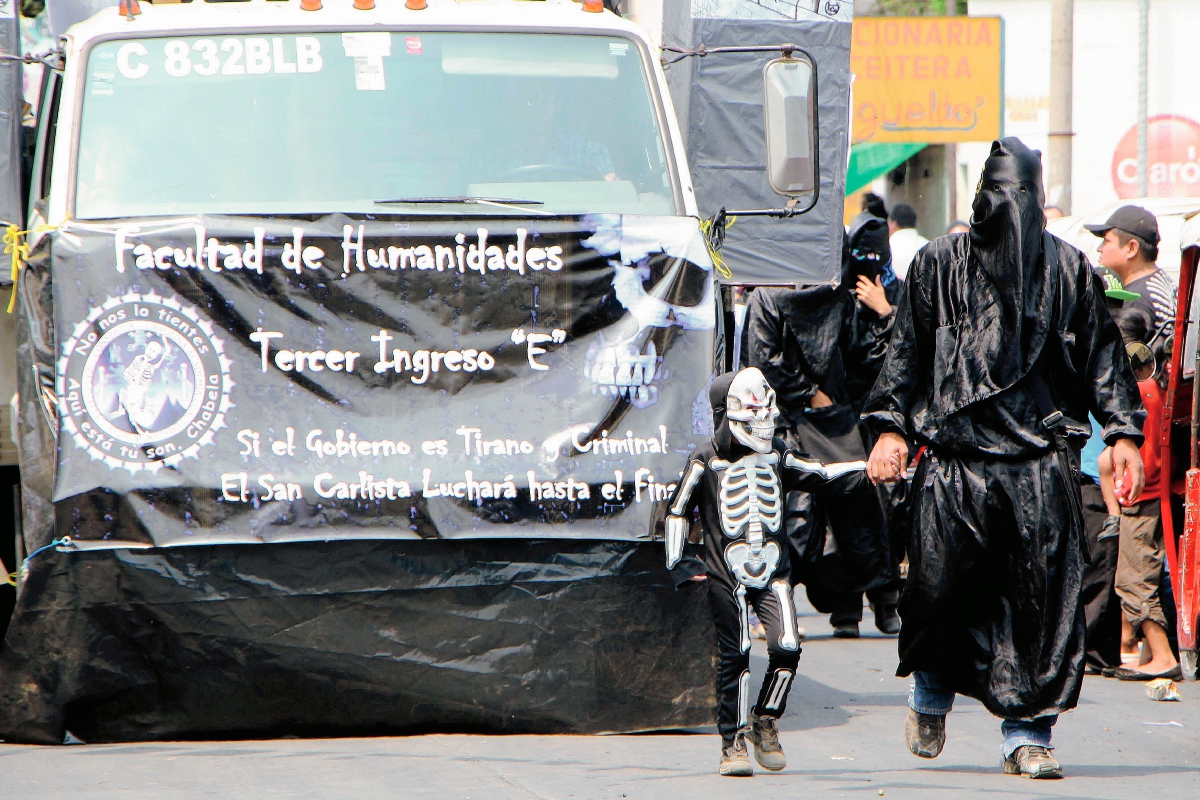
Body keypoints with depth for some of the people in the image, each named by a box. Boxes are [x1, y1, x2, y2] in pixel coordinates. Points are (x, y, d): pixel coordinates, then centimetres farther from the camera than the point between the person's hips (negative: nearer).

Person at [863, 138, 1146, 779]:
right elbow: (906, 350, 12)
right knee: (939, 588, -3)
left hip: (1042, 463, 0)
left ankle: (1027, 732, 1)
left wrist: (1123, 435, 5)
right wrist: (890, 426, 4)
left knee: (1042, 598, -6)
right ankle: (931, 697, 25)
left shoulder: (1068, 269, 8)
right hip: (954, 457, 0)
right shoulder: (940, 264, 7)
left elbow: (1102, 355, 12)